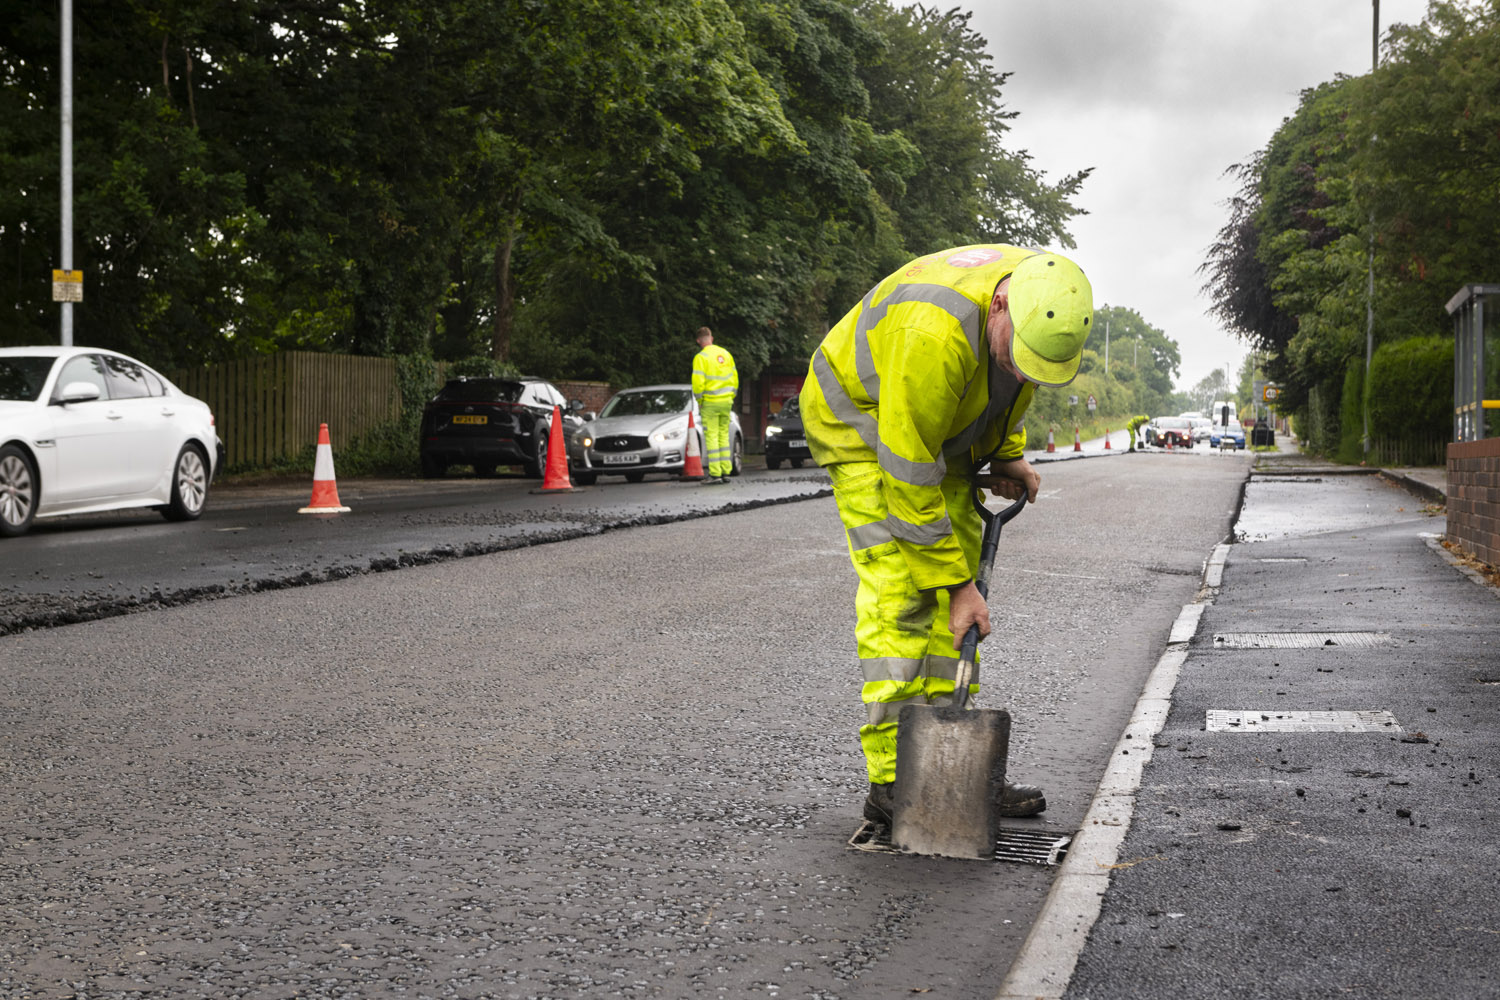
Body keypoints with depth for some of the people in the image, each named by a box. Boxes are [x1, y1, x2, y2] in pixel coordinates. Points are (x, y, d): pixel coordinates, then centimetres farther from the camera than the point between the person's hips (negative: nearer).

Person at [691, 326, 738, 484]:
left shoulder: (701, 357, -10)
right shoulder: (726, 354, 9)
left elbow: (698, 382, -16)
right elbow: (735, 378, 12)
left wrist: (699, 401, -3)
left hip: (710, 402, -6)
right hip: (726, 401, 6)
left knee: (711, 437, -3)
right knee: (723, 436, 12)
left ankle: (715, 474, -6)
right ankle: (726, 472, 11)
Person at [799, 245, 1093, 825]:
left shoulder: (1045, 302, -17)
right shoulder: (934, 333, -41)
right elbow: (908, 474, -34)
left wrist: (1008, 453, -1)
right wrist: (955, 584, -29)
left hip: (941, 428, 8)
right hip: (859, 416, -8)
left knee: (955, 587, 3)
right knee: (900, 591, -17)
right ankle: (894, 781, -15)